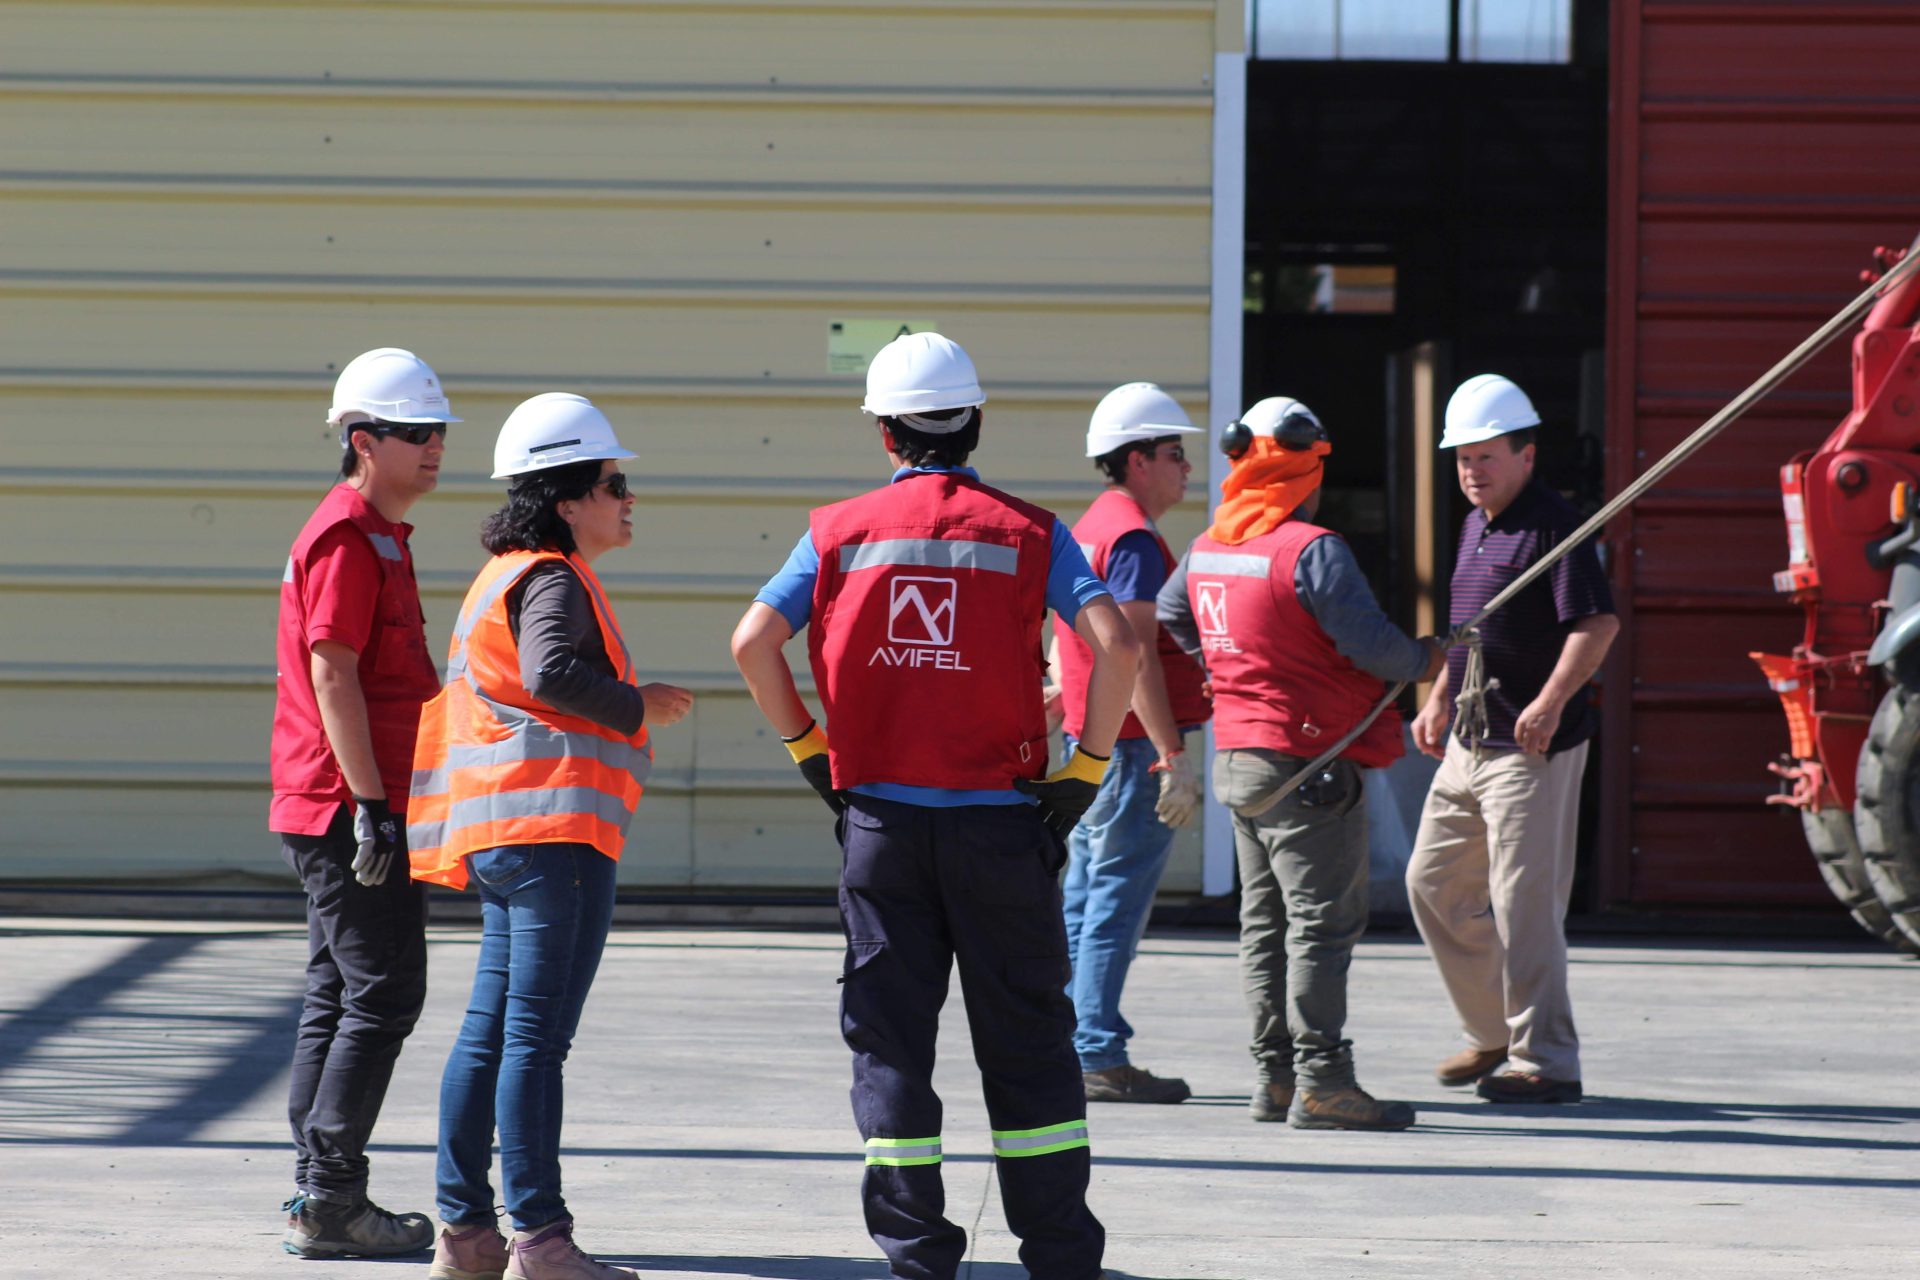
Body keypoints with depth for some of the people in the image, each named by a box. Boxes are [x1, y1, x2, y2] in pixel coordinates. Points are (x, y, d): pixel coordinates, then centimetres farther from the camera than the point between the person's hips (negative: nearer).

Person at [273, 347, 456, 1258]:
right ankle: (329, 1197, -9)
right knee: (384, 994, -10)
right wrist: (373, 804, -22)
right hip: (349, 806, -10)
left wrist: (386, 801, 25)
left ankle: (319, 1194, 14)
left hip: (326, 811, 10)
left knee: (339, 996, 11)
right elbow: (333, 673, -19)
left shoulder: (380, 537, 20)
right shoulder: (348, 537, -12)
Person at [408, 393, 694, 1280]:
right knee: (535, 1037, -10)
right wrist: (636, 704, -13)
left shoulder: (505, 576, 22)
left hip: (499, 839, 11)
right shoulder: (552, 580, -10)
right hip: (556, 829, -11)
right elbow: (553, 673, -26)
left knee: (489, 1032, 11)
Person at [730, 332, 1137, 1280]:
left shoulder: (841, 533, 3)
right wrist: (1086, 768, -4)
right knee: (1026, 1041, 7)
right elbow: (1115, 644, -12)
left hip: (879, 816, 1)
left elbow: (753, 642, -6)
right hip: (1000, 823, -1)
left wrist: (807, 750, 5)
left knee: (890, 1038, 7)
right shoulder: (1027, 533, 0)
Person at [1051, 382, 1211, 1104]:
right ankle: (1100, 1058, -7)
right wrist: (1174, 756, -22)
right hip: (1132, 745, -10)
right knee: (1117, 901, -7)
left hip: (1088, 742, 10)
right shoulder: (1134, 538, -15)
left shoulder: (1088, 530, 16)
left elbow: (1066, 642, 23)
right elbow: (1136, 653, -21)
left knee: (1086, 897, 12)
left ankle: (1066, 1051, 16)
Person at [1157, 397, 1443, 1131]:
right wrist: (1430, 658, 0)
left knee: (1266, 921, 13)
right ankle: (1320, 1081, -9)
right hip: (1309, 763, -9)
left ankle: (1276, 1077, 15)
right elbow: (1371, 644, -19)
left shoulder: (1207, 550, 9)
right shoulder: (1311, 550, -17)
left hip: (1236, 760, 9)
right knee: (1323, 923, -6)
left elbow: (1165, 622, 26)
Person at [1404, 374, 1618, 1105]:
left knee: (1524, 900, -8)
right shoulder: (1476, 525, 15)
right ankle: (1495, 1034, 25)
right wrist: (1440, 697, 23)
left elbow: (1598, 623, -24)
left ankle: (1545, 1060, -3)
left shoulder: (1553, 526, -14)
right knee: (1433, 882, 13)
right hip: (1469, 743, 10)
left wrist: (1551, 701, -32)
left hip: (1534, 746, -10)